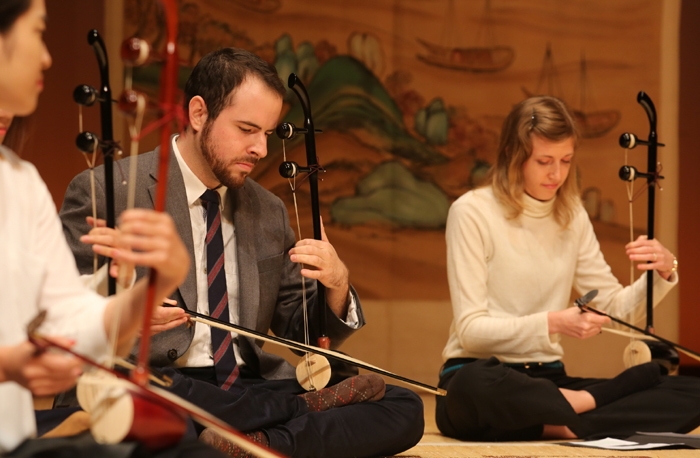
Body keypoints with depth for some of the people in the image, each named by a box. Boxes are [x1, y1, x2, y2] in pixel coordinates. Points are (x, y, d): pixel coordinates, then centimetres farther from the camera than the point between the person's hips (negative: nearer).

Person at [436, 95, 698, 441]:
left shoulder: (571, 215, 13)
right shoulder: (472, 212, -6)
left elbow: (615, 307, 14)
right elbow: (470, 329, -12)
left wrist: (662, 274, -6)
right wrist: (552, 323, -24)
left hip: (547, 379, 6)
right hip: (479, 373, -6)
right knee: (477, 387, -45)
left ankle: (555, 424, -20)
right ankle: (583, 404, -21)